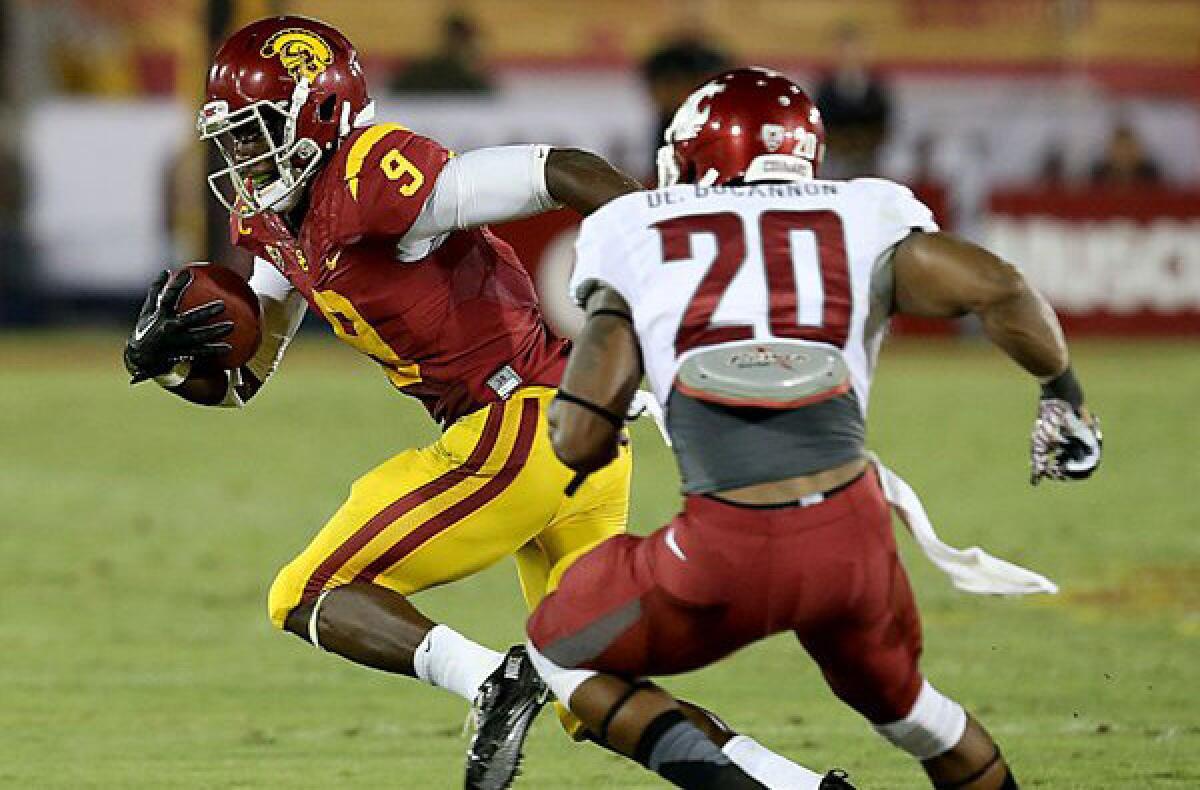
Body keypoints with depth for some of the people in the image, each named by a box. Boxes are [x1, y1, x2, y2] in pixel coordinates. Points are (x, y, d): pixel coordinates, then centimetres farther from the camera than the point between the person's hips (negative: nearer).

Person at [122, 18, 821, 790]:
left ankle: (491, 680, -20)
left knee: (309, 599, -3)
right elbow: (239, 380, 18)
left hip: (522, 428, -10)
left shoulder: (369, 179, -18)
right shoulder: (272, 225, 11)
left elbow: (564, 173, -21)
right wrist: (164, 358, -4)